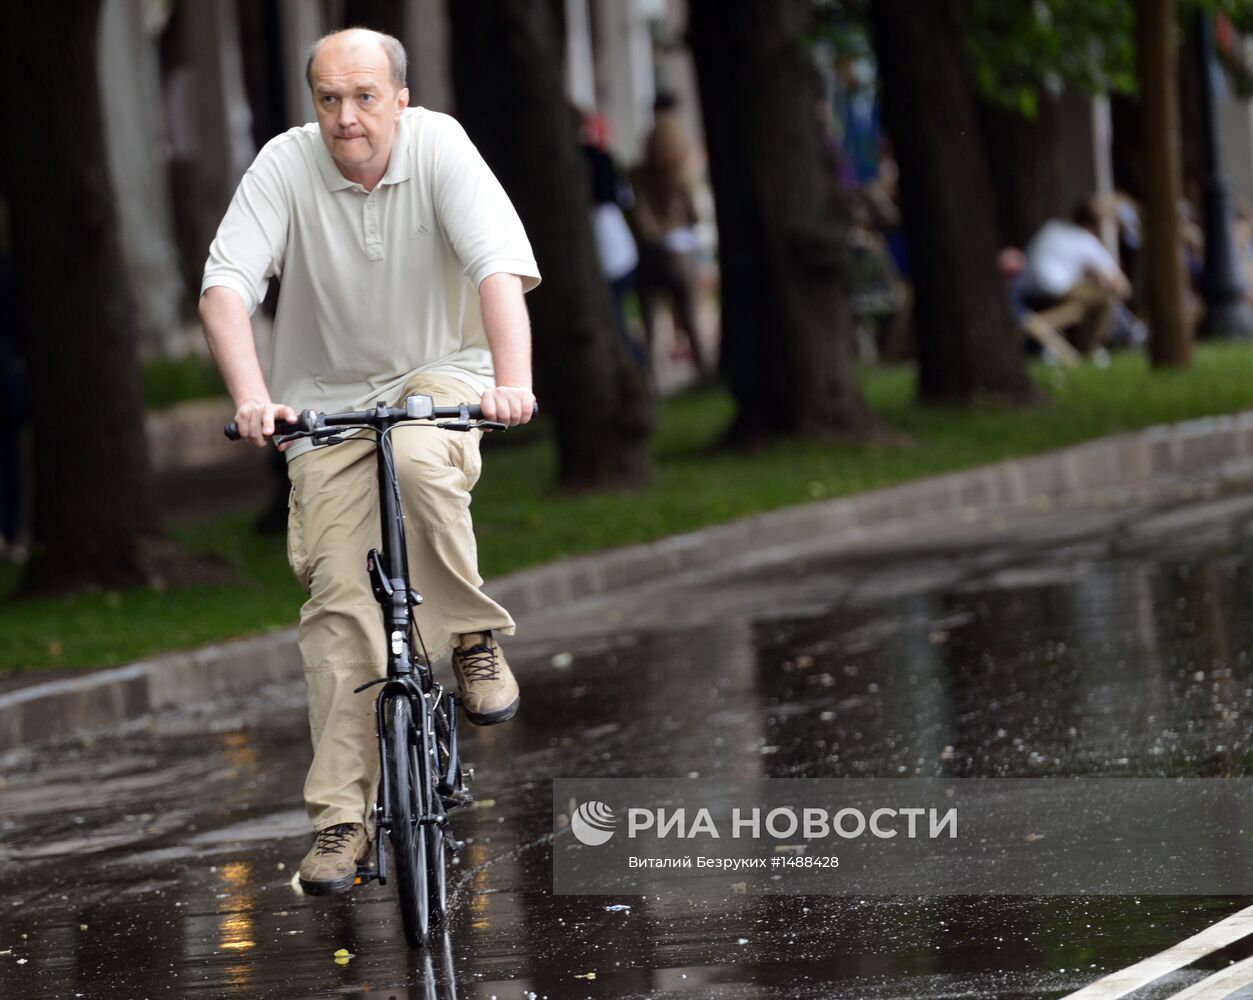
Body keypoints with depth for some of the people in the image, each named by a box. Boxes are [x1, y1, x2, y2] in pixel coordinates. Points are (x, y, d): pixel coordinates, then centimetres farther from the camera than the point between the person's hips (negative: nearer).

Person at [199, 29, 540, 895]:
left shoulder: (440, 149, -17)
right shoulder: (286, 167, -15)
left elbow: (499, 269, -27)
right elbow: (226, 286, -22)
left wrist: (512, 381, -43)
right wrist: (251, 397, -38)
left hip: (439, 377, -1)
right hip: (329, 398, 1)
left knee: (422, 462, -36)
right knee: (340, 596, -10)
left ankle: (472, 636, -13)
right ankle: (342, 815, -6)